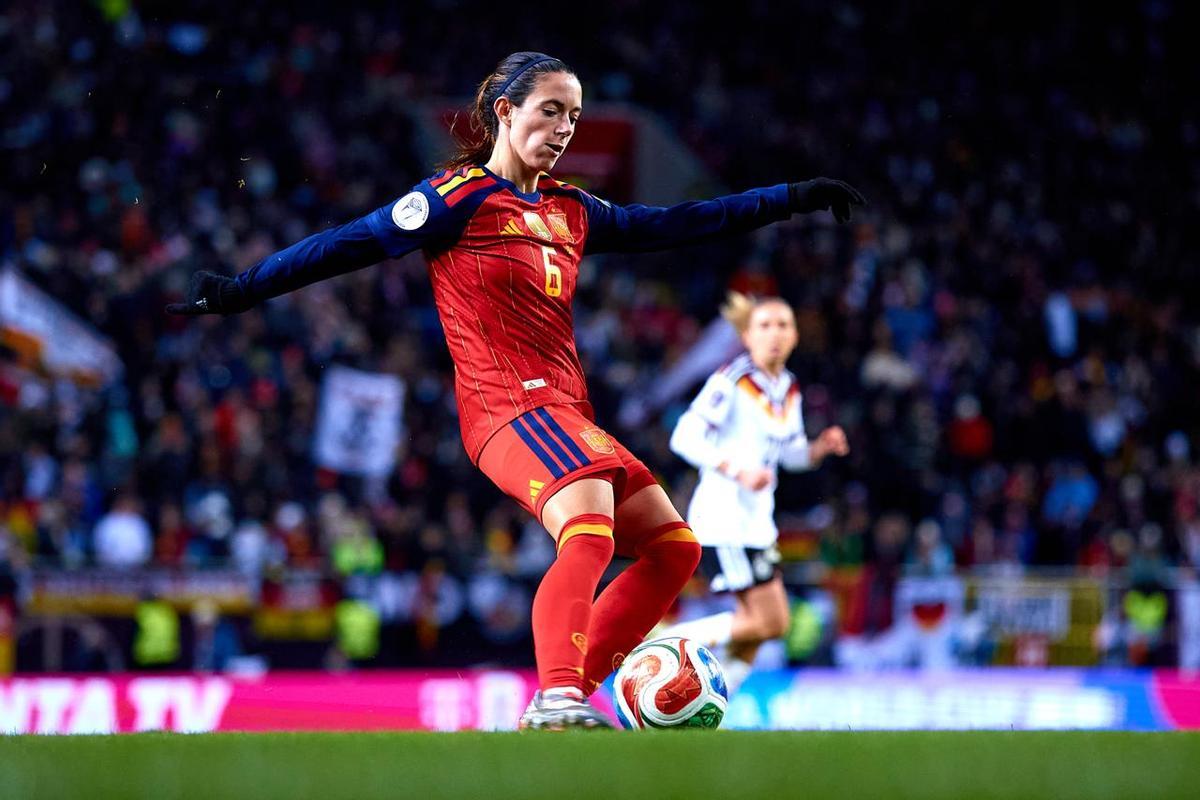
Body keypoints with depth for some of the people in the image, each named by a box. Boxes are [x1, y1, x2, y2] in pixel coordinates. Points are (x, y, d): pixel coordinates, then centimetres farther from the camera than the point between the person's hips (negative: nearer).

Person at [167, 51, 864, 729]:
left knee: (674, 546, 9)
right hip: (511, 407, -9)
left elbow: (673, 225, 25)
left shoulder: (571, 211, 20)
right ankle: (555, 704, -44)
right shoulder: (461, 197, -1)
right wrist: (239, 291, -8)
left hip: (567, 415, 9)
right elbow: (353, 244, -4)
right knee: (590, 531, -32)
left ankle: (570, 697, 5)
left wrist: (794, 198, 26)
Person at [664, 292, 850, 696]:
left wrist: (822, 447, 1)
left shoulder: (789, 390, 12)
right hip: (722, 521, -9)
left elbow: (792, 453, 23)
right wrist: (737, 470, -26)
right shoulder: (732, 380, -12)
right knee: (770, 622, -13)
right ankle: (666, 640, -4)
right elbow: (685, 438, -16)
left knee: (756, 627, 7)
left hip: (756, 522, 9)